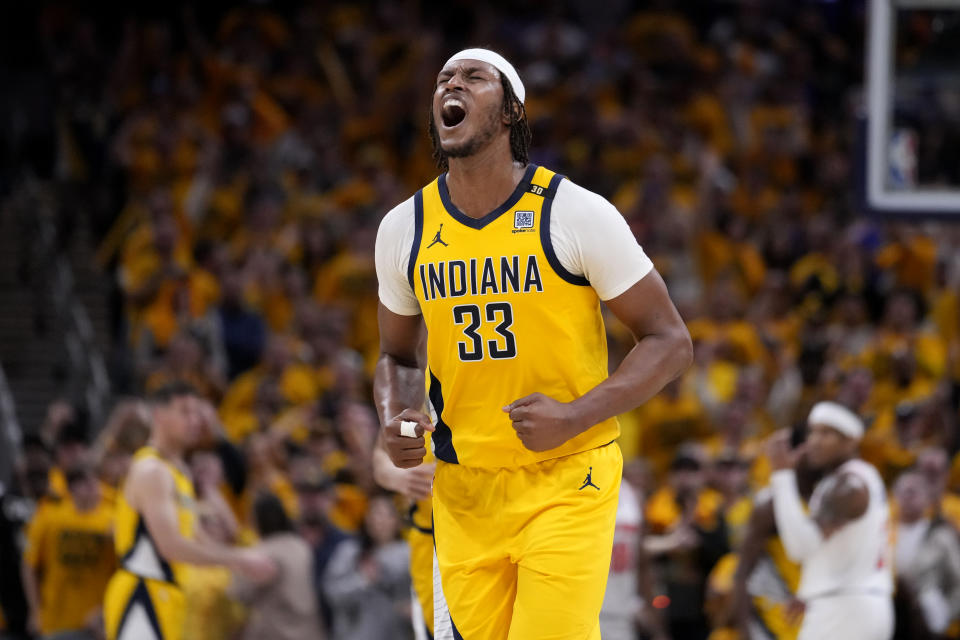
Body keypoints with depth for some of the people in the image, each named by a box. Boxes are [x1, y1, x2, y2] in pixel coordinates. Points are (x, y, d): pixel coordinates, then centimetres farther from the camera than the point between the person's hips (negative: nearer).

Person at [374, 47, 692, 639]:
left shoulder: (575, 213, -8)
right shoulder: (404, 229, 5)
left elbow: (670, 342, -4)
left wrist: (575, 416, -18)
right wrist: (396, 421, -3)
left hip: (567, 482, -4)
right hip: (463, 491, 4)